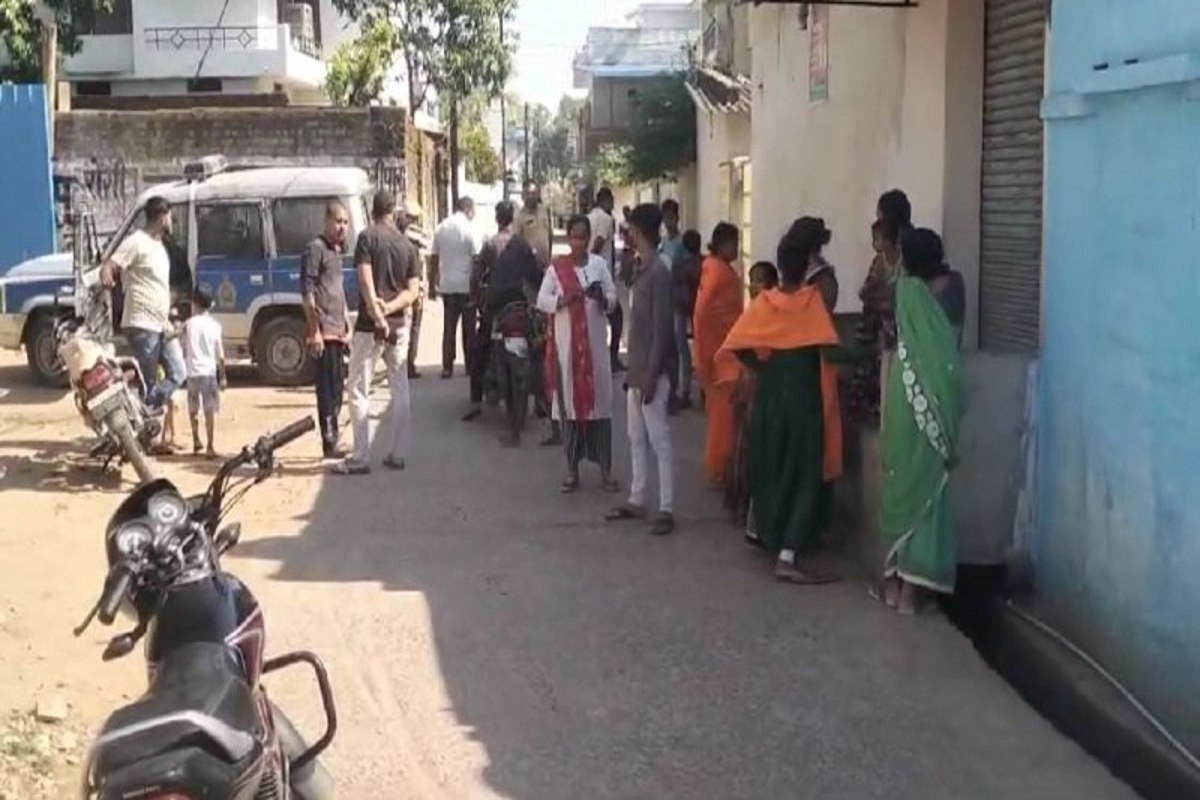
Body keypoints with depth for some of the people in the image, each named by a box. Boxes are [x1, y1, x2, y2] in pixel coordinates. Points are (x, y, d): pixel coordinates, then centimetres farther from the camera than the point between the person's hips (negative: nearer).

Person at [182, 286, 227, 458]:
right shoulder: (214, 324, 1)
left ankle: (196, 441, 22)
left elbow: (184, 350, 1)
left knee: (193, 409, 17)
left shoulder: (188, 324, 1)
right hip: (209, 371, 0)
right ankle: (210, 447, -4)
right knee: (209, 410, 0)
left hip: (193, 371, 0)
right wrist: (223, 376, 7)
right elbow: (220, 355, 1)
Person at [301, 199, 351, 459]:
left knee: (337, 388, 12)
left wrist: (347, 325, 20)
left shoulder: (337, 250, 17)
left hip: (337, 331, 9)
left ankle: (333, 440, 20)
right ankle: (329, 443, -4)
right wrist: (315, 332, -19)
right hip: (325, 331, -9)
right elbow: (307, 293, -15)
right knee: (328, 389, -7)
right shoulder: (315, 249, -10)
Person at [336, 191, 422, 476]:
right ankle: (397, 454, 14)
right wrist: (390, 307, -10)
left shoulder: (367, 237, -7)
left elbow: (366, 281, -17)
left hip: (370, 324, -5)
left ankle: (360, 458, -2)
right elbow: (413, 290, 2)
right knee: (400, 390, 11)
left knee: (359, 391, 0)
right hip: (400, 324, 5)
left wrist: (378, 316, -19)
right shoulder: (407, 245, 8)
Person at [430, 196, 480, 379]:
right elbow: (477, 259, -11)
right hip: (466, 285, -4)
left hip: (446, 285, 4)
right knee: (469, 327, 6)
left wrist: (435, 281, 18)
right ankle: (470, 366, 9)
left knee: (449, 327, 7)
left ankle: (447, 367, 4)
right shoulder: (468, 229, -10)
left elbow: (433, 258, 9)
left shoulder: (441, 229, 6)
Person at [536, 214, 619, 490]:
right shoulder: (556, 268, 0)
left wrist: (601, 298, -18)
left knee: (600, 401, 1)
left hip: (594, 343, 1)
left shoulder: (599, 264, 3)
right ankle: (572, 469, 11)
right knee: (570, 402, 3)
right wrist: (564, 298, -20)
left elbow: (613, 297, 3)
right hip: (566, 344, -1)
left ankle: (605, 468, 9)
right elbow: (542, 301, -3)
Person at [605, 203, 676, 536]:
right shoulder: (641, 270, 12)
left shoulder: (658, 272, -16)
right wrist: (634, 368, 17)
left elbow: (662, 327, -19)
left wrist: (651, 373, -20)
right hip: (638, 368, 10)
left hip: (652, 371, -10)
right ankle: (637, 501, 24)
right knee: (637, 438, 15)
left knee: (659, 440, -5)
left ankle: (666, 509, 0)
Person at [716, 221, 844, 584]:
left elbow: (735, 346, -6)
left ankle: (775, 541, 32)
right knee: (806, 474, 0)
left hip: (769, 395, 5)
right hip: (804, 396, -5)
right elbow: (830, 349, -19)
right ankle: (789, 555, -8)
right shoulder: (815, 298, -10)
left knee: (772, 469, 19)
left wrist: (763, 367, 7)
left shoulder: (765, 301, 1)